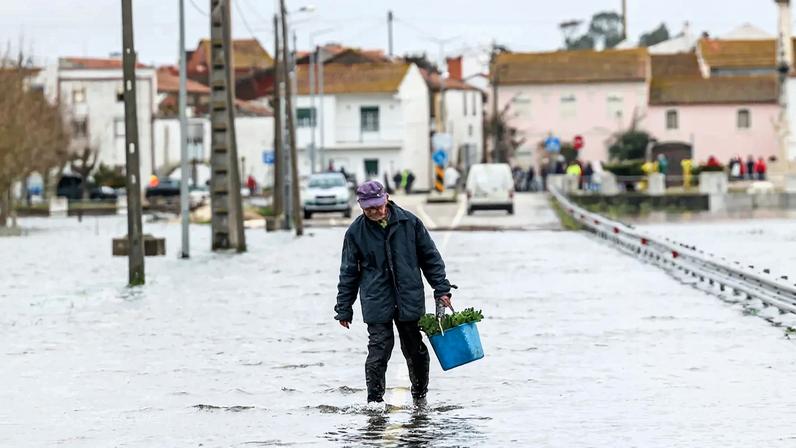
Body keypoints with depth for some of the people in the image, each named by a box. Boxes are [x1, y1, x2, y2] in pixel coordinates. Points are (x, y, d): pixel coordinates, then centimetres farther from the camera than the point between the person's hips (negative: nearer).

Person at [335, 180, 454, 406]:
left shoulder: (409, 222, -1)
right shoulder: (356, 232, -1)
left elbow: (430, 257, 8)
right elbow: (348, 273, 6)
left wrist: (441, 290, 5)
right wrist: (344, 309, 7)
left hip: (410, 300, 1)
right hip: (376, 303, -1)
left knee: (416, 352, 9)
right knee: (378, 353, -8)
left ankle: (420, 398, 26)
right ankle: (375, 402, -3)